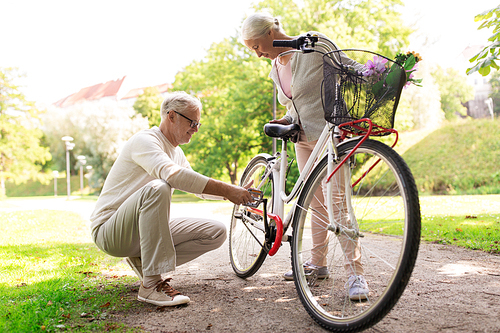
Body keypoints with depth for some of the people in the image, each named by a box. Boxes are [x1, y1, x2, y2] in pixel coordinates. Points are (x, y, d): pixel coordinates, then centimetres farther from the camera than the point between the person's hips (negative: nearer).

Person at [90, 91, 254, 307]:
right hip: (109, 232, -8)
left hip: (144, 230, 8)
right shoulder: (145, 140, -16)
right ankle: (151, 284, -34)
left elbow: (199, 187, 22)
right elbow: (172, 174, -35)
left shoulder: (176, 152, 14)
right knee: (156, 188, -38)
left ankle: (143, 261, 0)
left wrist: (235, 192, 4)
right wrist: (226, 191, -36)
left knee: (216, 232, -7)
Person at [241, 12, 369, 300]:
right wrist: (285, 121, 1)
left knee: (336, 201, -15)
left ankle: (356, 273, -14)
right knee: (317, 203, 12)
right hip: (304, 138, 7)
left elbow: (349, 66, -7)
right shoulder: (276, 67, 14)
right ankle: (318, 263, 22)